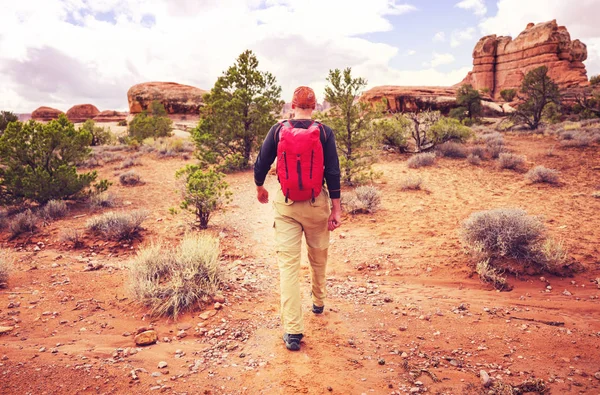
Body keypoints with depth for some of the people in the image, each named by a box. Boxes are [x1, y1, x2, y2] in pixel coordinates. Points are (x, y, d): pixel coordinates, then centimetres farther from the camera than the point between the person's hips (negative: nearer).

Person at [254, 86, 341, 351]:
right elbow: (333, 172, -6)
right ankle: (318, 302, 44)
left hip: (286, 204, 0)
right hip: (316, 203, 1)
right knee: (318, 257, 21)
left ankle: (292, 330, 0)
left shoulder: (278, 130, -2)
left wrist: (260, 188, 23)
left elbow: (261, 164, 3)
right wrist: (336, 209, -1)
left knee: (288, 263, 1)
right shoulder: (324, 132, -4)